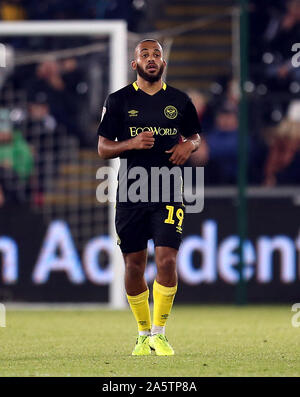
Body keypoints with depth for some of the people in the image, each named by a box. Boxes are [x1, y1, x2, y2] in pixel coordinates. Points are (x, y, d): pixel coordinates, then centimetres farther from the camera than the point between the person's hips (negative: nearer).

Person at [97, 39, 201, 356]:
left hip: (168, 193, 0)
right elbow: (103, 148, 4)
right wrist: (131, 143, -15)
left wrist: (189, 145, -1)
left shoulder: (179, 101, 8)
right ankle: (144, 333, 21)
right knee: (134, 267, 4)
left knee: (167, 261, -12)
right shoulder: (119, 101, 3)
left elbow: (195, 135, 22)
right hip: (130, 194, 0)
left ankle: (159, 333, 1)